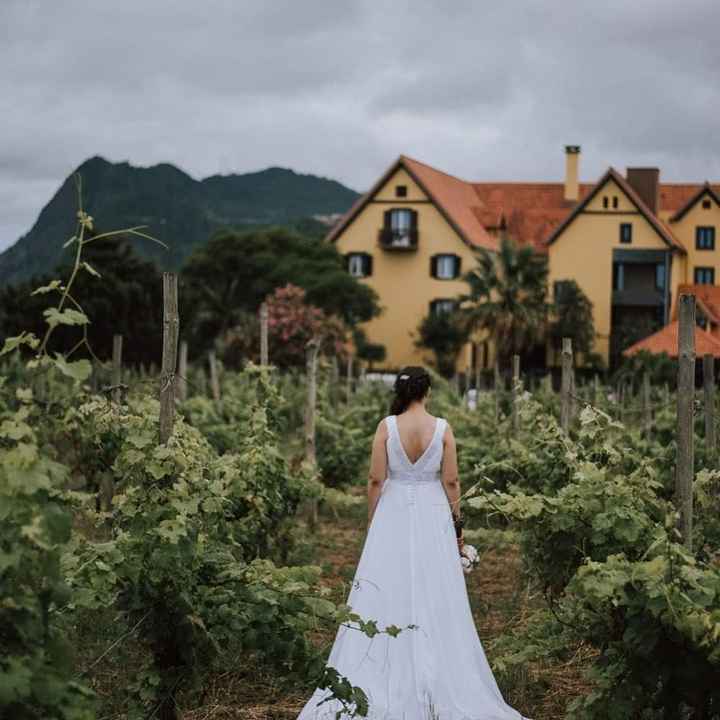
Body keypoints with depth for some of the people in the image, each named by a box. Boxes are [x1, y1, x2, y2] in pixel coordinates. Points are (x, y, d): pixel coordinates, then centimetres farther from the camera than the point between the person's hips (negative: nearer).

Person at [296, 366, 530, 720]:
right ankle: (439, 684, 11)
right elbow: (451, 482, -2)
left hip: (392, 514, 0)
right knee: (435, 598, 6)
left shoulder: (387, 426, -6)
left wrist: (371, 522, 6)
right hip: (433, 516, 1)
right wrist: (457, 523, 8)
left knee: (385, 596, 4)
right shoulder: (442, 428, -4)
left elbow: (376, 480, -4)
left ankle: (378, 687, 7)